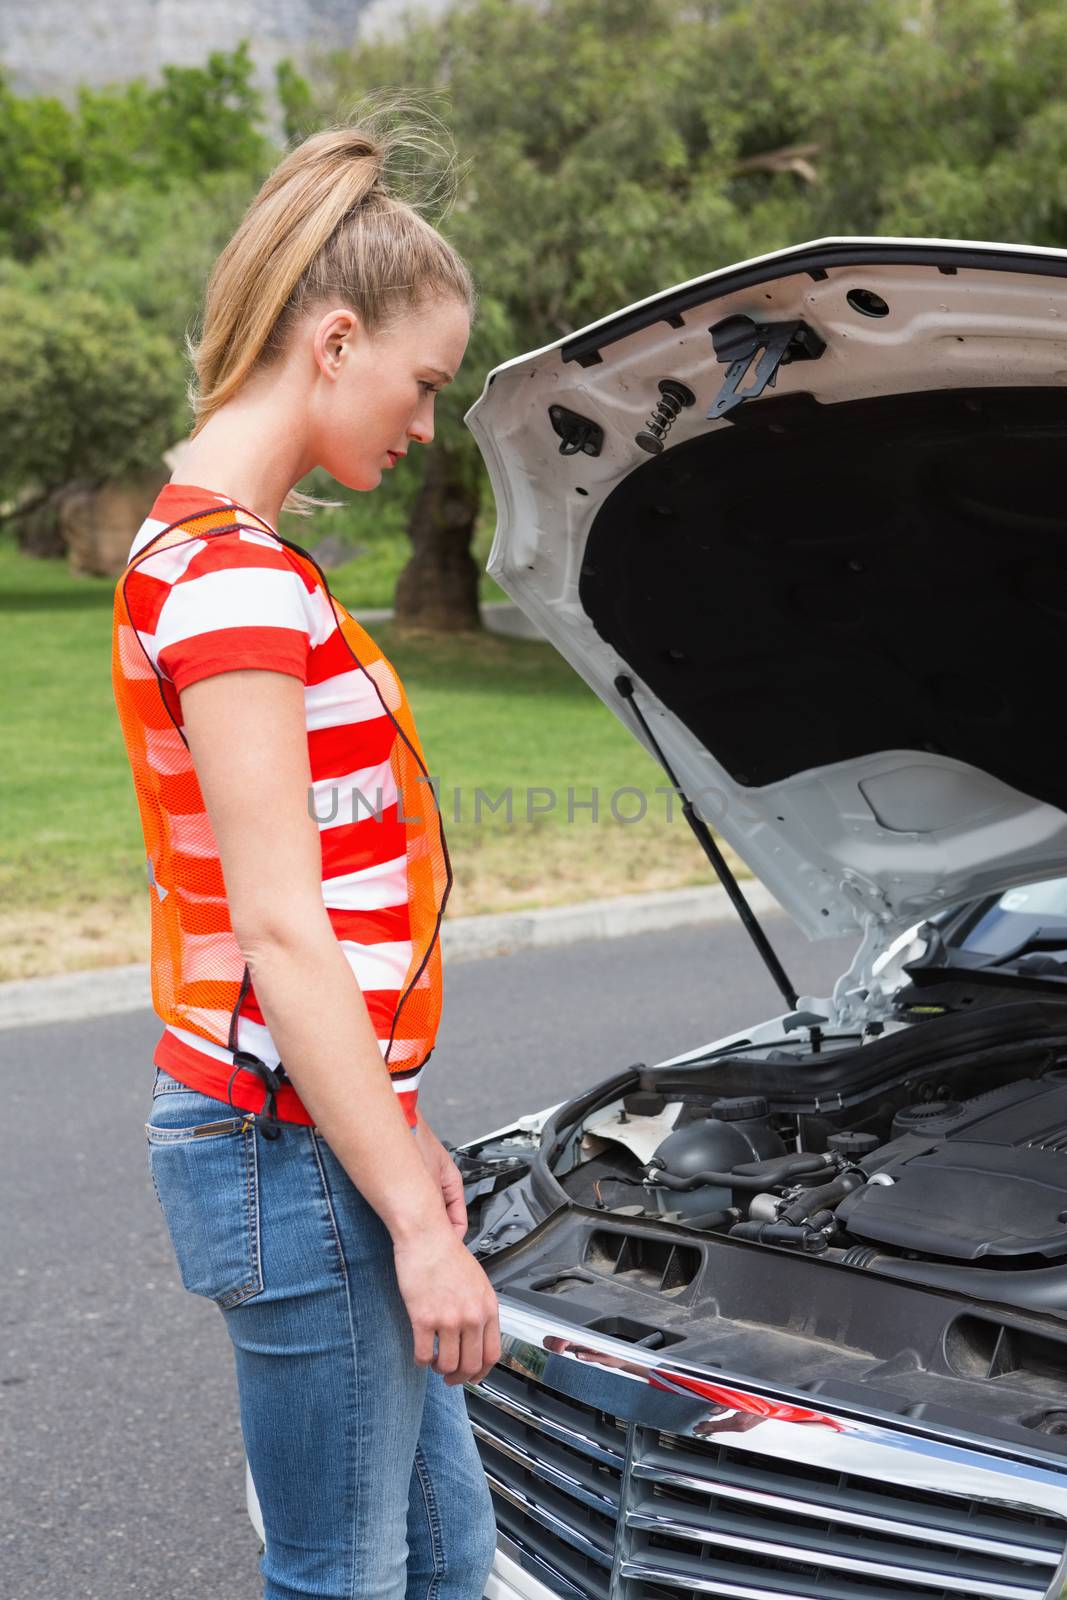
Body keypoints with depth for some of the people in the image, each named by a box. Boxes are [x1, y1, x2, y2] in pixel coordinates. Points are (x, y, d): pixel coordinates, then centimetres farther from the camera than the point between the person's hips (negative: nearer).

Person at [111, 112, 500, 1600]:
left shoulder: (225, 555, 14)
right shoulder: (230, 574, -19)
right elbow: (280, 932, -23)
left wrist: (403, 1128, 19)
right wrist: (420, 1227, -20)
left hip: (332, 1118, 10)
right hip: (292, 1155, -10)